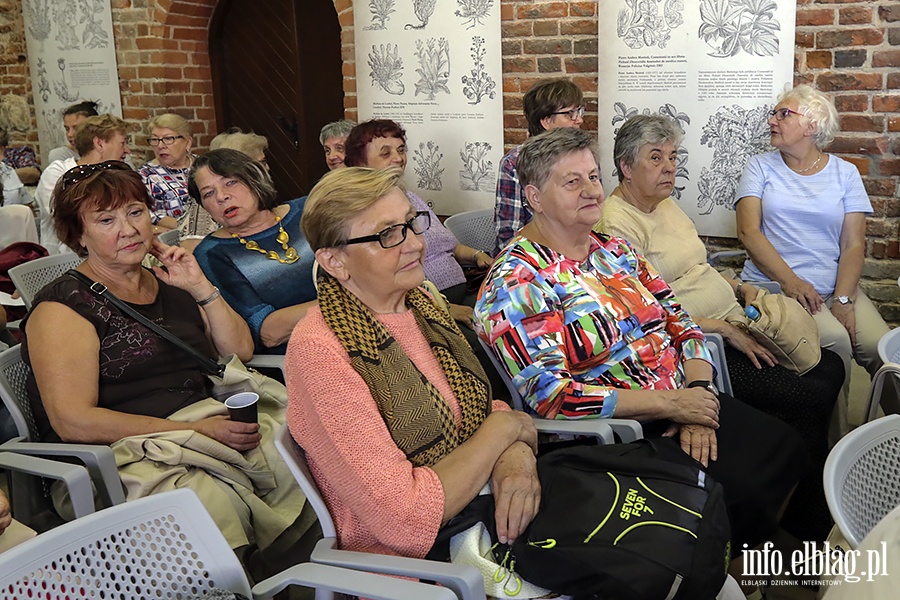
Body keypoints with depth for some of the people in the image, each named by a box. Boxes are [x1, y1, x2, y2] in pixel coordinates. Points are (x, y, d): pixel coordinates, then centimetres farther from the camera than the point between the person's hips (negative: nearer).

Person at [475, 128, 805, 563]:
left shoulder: (614, 249, 11)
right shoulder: (516, 282, -14)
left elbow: (680, 323, 10)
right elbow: (550, 396, -22)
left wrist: (698, 393, -9)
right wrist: (670, 403, -19)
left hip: (682, 400, 8)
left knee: (788, 450, -3)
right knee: (738, 492, -20)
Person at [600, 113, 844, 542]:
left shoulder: (665, 203, 15)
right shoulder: (617, 224, -15)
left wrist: (739, 288, 8)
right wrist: (726, 329, -17)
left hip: (732, 326, 10)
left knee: (830, 366, 2)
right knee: (808, 397, -16)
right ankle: (808, 525, 4)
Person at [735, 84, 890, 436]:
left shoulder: (844, 173, 12)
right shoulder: (761, 167, 9)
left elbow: (853, 245, 4)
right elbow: (748, 232, -3)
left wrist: (843, 300, -13)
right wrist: (790, 281, -16)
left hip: (836, 286, 2)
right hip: (774, 284, -2)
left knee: (881, 348, -22)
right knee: (834, 340, -28)